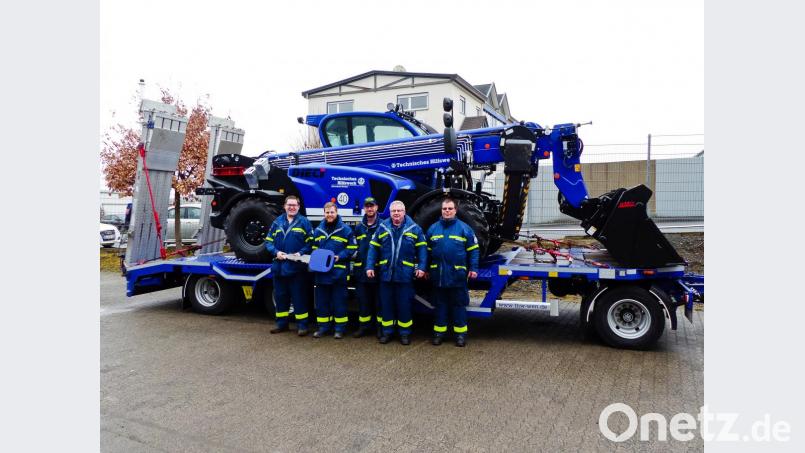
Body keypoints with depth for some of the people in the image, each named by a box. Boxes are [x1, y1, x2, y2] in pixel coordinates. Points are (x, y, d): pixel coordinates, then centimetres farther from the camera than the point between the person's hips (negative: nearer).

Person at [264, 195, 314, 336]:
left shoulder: (304, 222, 0)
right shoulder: (277, 222, 10)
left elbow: (310, 241, -4)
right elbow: (268, 241, 10)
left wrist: (301, 253, -17)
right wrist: (276, 252, -7)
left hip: (297, 267, -4)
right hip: (279, 266, 4)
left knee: (299, 296, 1)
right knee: (280, 296, 13)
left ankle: (302, 325, 9)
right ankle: (282, 323, 25)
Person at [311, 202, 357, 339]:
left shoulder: (345, 229, -4)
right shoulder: (318, 230, 10)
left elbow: (352, 248, -4)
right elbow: (314, 248, 19)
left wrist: (340, 256, -16)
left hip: (339, 271, -4)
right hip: (321, 271, 4)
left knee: (339, 301, 3)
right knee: (322, 301, 10)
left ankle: (340, 328, 13)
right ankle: (323, 326, 22)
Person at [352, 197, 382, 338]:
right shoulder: (359, 227, 13)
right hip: (361, 269, 4)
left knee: (379, 300, 4)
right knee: (363, 299, 10)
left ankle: (380, 327, 15)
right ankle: (364, 326, 21)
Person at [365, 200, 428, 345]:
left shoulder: (414, 228, 0)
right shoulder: (382, 228, 5)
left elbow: (422, 249, -1)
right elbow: (373, 248, 5)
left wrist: (421, 267, -10)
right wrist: (370, 266, -3)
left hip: (405, 275, -2)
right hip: (385, 274, 2)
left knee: (404, 305, 6)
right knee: (386, 304, 11)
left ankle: (404, 332, 20)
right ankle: (387, 331, 24)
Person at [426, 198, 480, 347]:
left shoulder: (464, 228, 0)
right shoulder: (433, 228, 8)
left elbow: (473, 250, 0)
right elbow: (427, 251, 13)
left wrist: (473, 268, -6)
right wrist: (426, 269, 11)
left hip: (458, 275, -2)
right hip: (438, 275, 3)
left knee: (458, 305, 7)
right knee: (440, 304, 12)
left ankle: (460, 333, 17)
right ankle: (439, 332, 22)